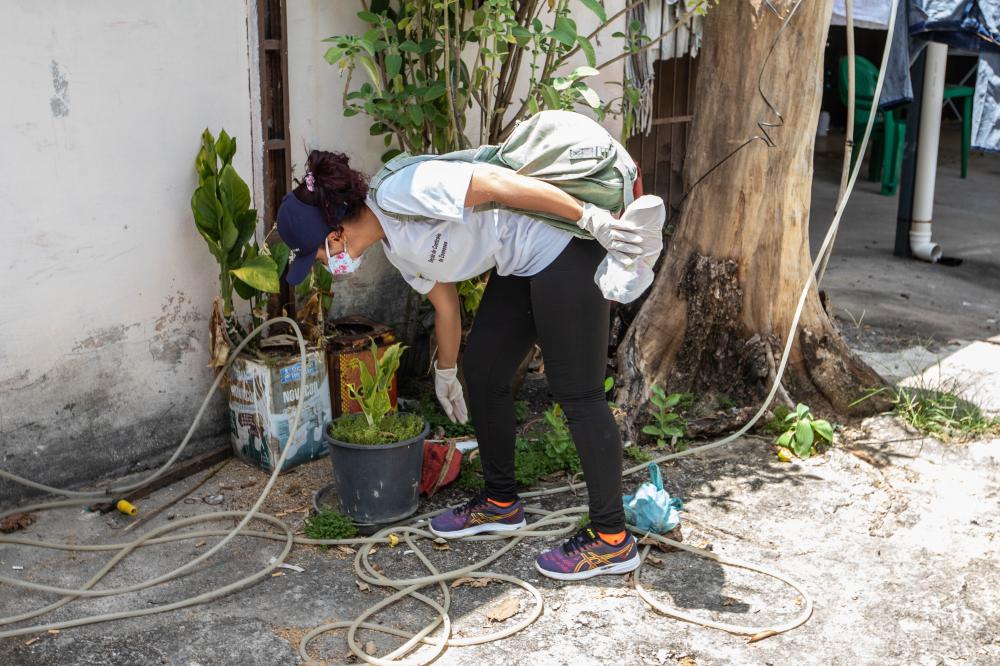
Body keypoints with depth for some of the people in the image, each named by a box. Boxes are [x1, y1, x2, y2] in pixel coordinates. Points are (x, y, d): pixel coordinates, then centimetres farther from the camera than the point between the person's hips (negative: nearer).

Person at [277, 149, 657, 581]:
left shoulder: (401, 192, -21)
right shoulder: (396, 246, 8)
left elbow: (500, 184, -23)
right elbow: (445, 304, 21)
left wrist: (591, 218, -21)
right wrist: (445, 372, 33)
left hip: (566, 250, -9)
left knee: (576, 394, -6)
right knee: (481, 371, 12)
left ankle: (611, 539, 3)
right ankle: (501, 503, 28)